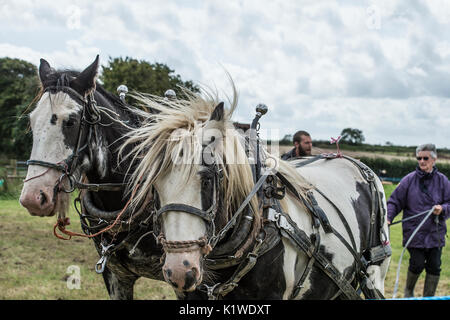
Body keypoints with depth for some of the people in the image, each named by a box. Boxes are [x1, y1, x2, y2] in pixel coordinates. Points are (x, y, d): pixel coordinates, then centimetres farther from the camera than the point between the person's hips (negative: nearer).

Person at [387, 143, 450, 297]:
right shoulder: (409, 180, 0)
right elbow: (395, 202, 2)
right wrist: (388, 218, -12)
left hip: (435, 233, 2)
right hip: (414, 231, -2)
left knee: (434, 266, 2)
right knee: (417, 264, -5)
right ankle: (409, 290, 24)